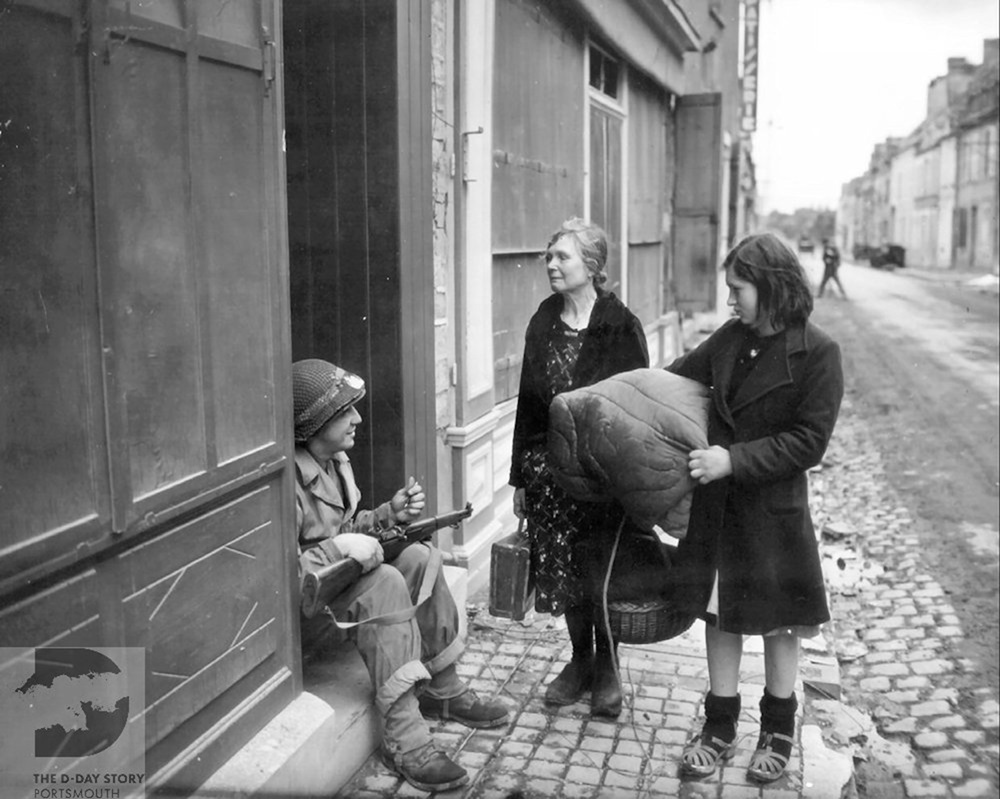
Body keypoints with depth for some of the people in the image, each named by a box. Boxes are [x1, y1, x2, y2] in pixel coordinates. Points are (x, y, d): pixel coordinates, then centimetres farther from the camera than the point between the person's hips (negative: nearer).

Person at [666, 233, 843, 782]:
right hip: (716, 506, 5)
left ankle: (778, 731, 35)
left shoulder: (818, 353, -14)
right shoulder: (729, 339, 2)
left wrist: (734, 459, -22)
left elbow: (808, 443, -16)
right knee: (720, 617, 14)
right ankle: (719, 728, 31)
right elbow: (679, 375, 16)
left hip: (774, 511, -5)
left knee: (777, 624, 14)